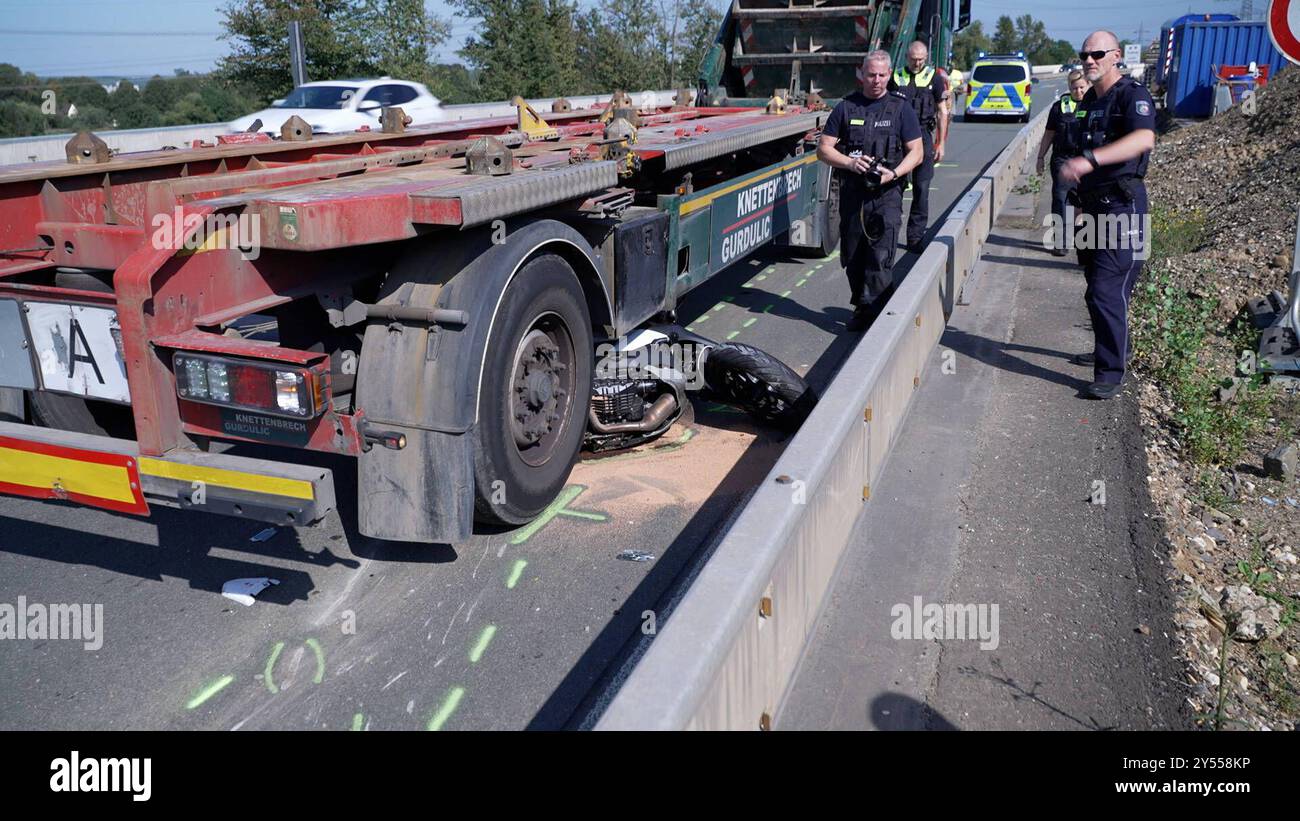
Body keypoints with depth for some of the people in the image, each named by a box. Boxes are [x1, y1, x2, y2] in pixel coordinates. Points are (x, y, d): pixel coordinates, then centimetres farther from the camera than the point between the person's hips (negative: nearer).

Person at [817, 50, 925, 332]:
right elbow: (823, 149, 7)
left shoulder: (900, 108, 6)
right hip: (851, 192, 3)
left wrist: (894, 173, -15)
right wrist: (850, 162, -11)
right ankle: (861, 308, 22)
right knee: (852, 256, 8)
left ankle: (877, 311, -11)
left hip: (886, 193, -2)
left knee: (881, 256, -13)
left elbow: (916, 152, 4)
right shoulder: (846, 107, 9)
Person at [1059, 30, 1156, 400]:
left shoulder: (1133, 95, -14)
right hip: (1096, 205, 9)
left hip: (1122, 206, -9)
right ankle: (1108, 351, 36)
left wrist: (1089, 159, -46)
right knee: (1096, 284, 19)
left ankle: (1111, 374, -6)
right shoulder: (1090, 99, 14)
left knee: (1107, 291, -12)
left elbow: (1144, 138, -34)